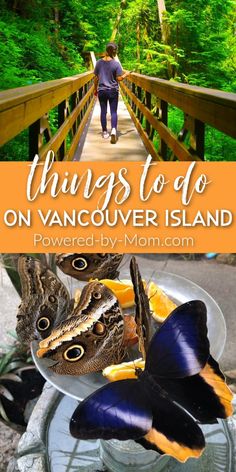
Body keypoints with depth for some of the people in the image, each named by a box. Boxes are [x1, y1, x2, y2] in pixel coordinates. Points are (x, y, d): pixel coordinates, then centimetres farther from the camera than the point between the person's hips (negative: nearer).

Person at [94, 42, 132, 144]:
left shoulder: (99, 62, 0)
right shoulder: (116, 64, -9)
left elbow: (96, 77, 5)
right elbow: (119, 78, -9)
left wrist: (95, 89, 17)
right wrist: (126, 74, 9)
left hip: (101, 90, 2)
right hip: (113, 91, -2)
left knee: (103, 111, 10)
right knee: (113, 112, 1)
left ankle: (105, 132, 15)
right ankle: (113, 130, -21)